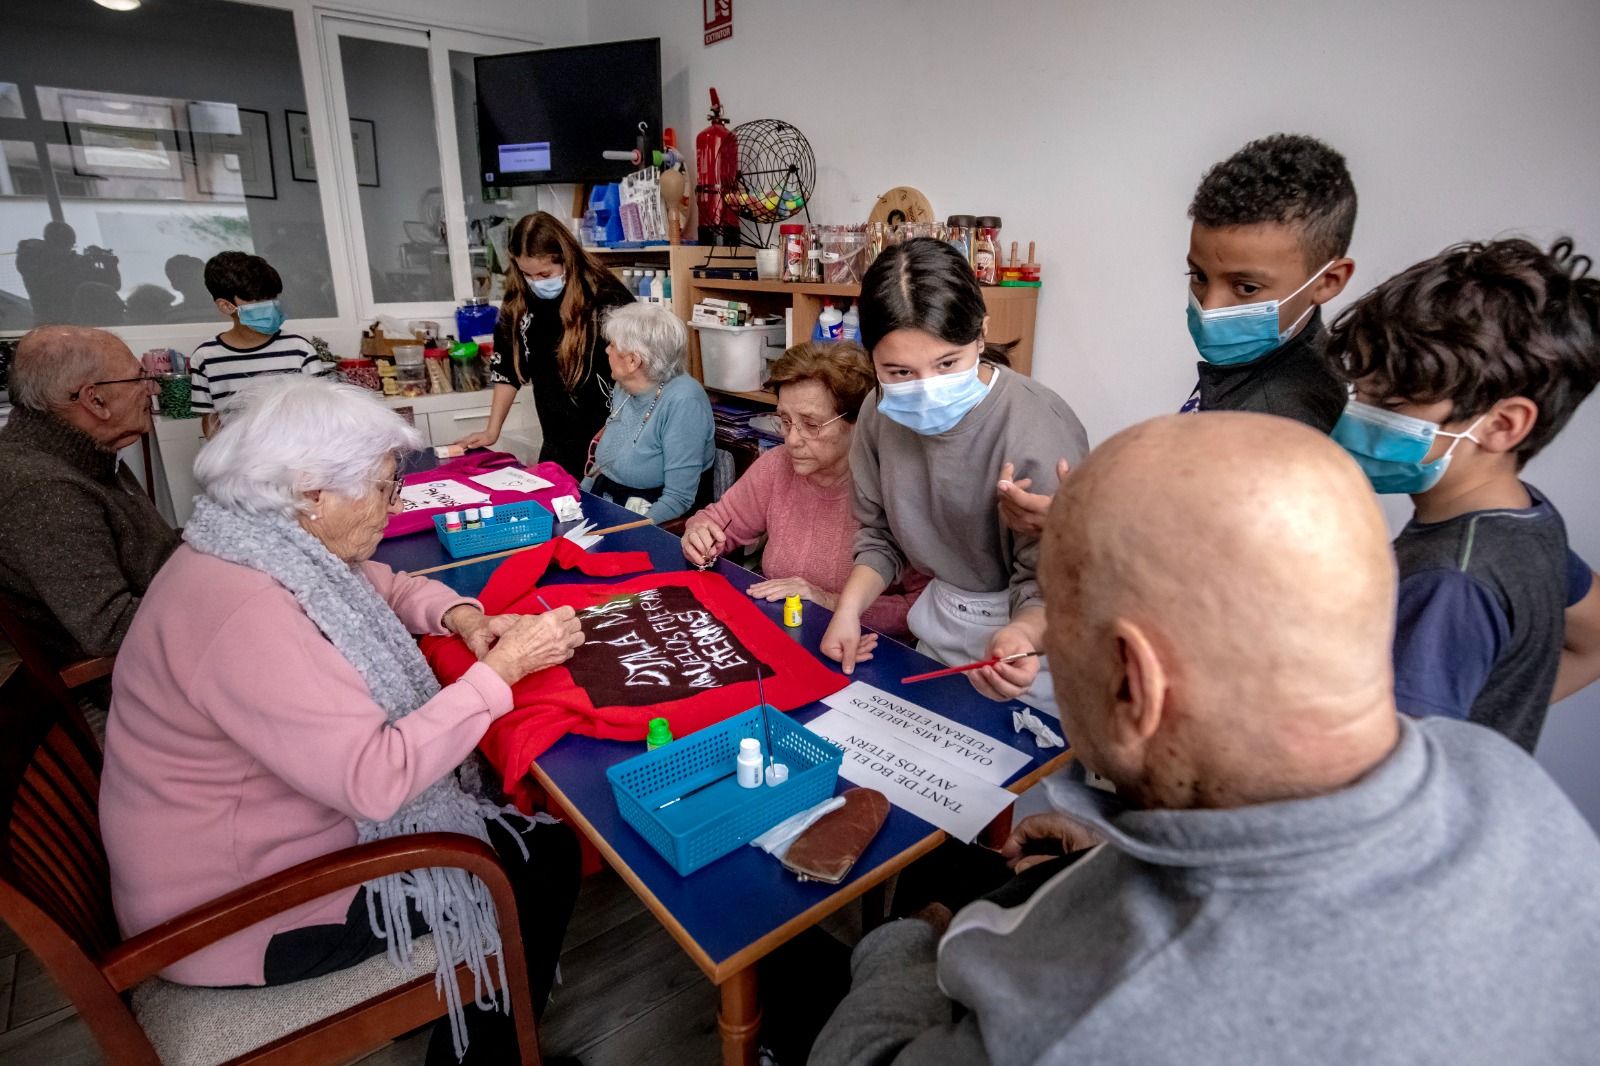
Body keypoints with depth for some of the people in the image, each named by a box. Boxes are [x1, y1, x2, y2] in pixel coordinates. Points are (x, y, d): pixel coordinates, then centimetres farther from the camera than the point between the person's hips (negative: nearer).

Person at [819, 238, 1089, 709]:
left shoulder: (1040, 428, -30)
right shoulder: (883, 412, -12)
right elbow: (880, 534, 2)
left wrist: (1022, 634, -43)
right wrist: (849, 608, -13)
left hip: (1029, 636, -5)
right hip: (939, 624, 6)